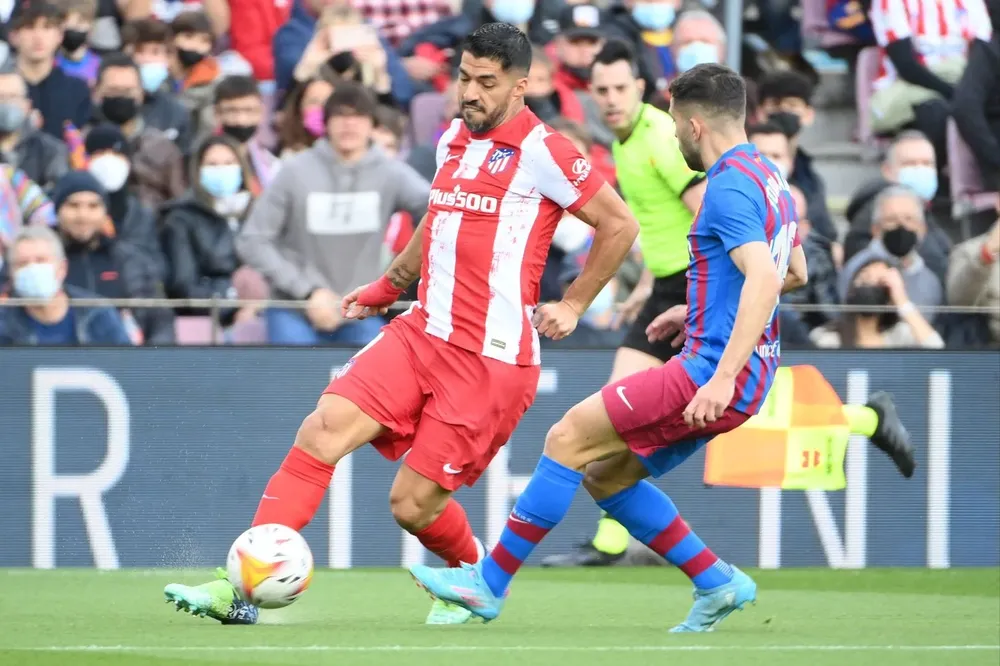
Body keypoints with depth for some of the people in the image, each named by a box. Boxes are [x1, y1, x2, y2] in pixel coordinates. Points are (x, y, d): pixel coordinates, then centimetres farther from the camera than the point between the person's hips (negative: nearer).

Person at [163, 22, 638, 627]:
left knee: (413, 504, -5)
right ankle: (240, 588, -15)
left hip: (493, 360, -6)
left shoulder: (541, 152, -9)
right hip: (423, 333, 7)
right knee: (323, 429, -13)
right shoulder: (453, 141, 13)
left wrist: (572, 306, -1)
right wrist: (385, 289, 33)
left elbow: (620, 225, -3)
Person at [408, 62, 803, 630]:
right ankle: (717, 583, 14)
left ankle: (490, 583, -4)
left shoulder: (730, 186, -15)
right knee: (605, 475, 16)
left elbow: (764, 277, -28)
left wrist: (724, 376, -33)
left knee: (568, 439, -8)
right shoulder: (769, 178, 16)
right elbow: (796, 273, 29)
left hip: (713, 370, -10)